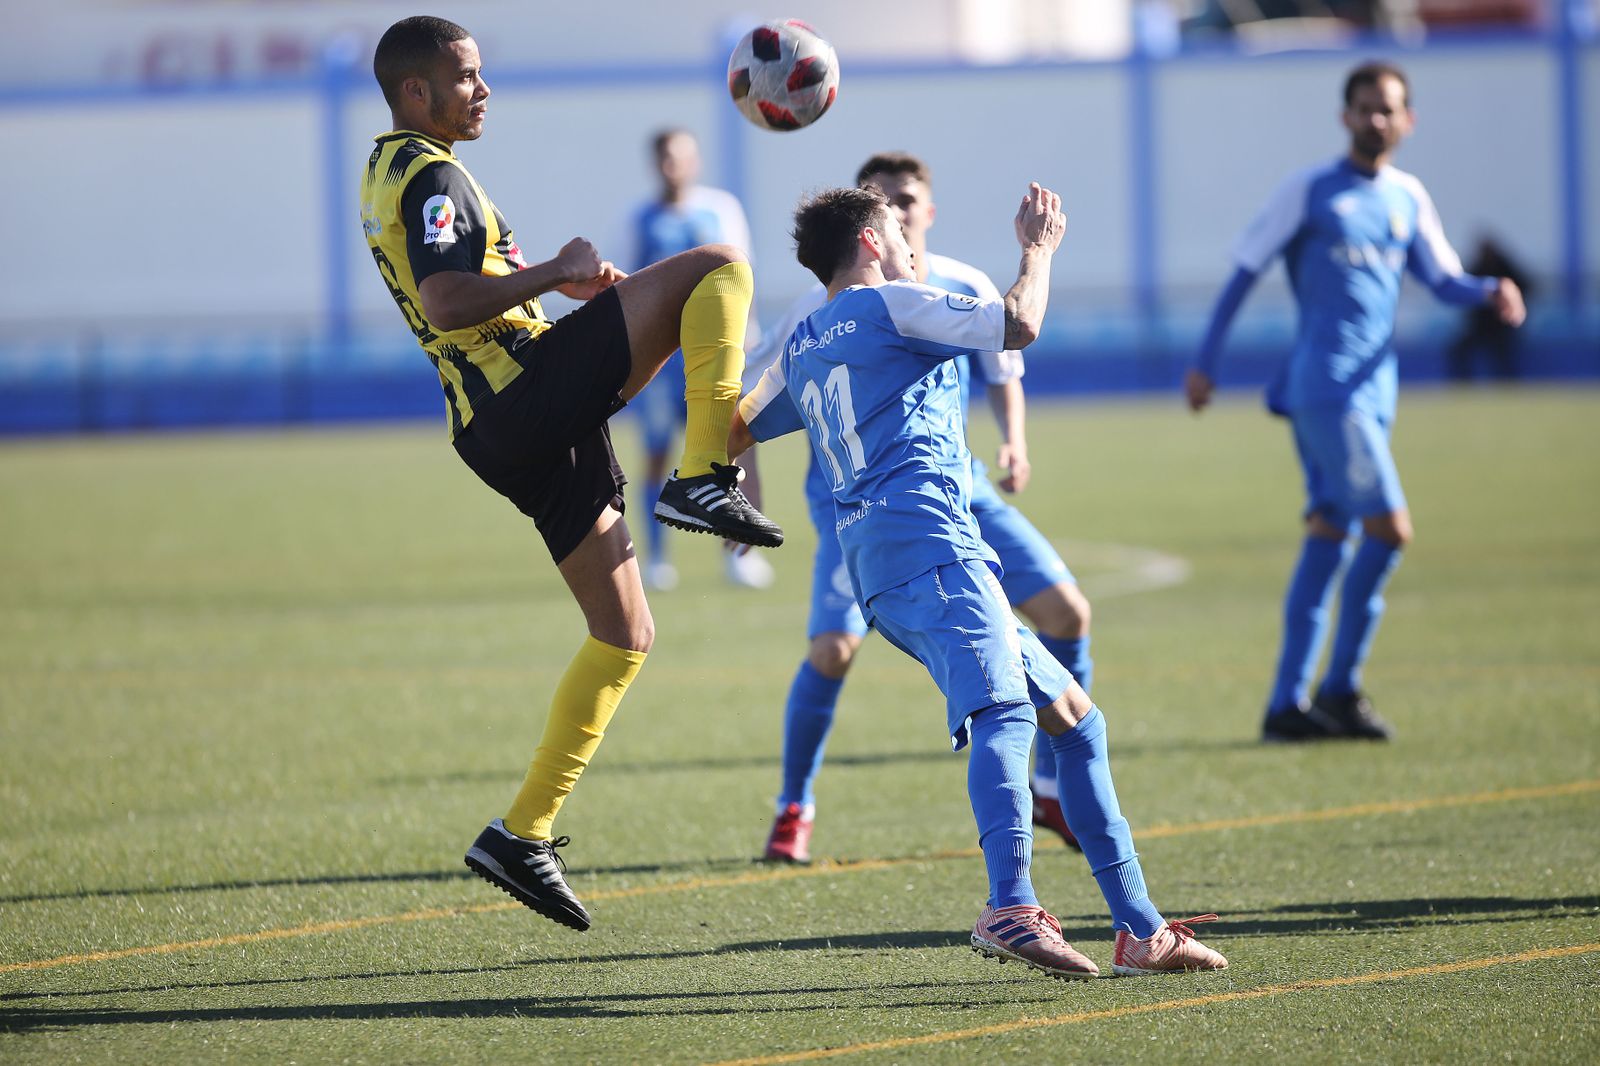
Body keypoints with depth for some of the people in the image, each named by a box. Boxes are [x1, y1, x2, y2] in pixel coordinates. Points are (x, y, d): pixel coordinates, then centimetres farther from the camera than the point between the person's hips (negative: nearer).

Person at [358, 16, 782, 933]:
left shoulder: (387, 176, 22)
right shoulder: (431, 177, -9)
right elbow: (447, 303, -23)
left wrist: (556, 283, 20)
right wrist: (554, 273, -14)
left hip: (505, 433, 10)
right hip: (532, 389, -10)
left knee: (626, 635, 13)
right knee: (717, 267, -14)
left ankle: (525, 833, 12)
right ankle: (704, 478, -22)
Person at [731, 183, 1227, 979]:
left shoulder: (801, 348, 28)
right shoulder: (889, 304, 5)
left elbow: (728, 435, 40)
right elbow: (1019, 324, -6)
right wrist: (1038, 248, 11)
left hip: (881, 579, 9)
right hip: (924, 537, -9)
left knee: (1075, 720, 14)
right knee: (1004, 709, -30)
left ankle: (1139, 929, 10)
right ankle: (1010, 907, -53)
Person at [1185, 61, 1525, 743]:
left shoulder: (1408, 198, 15)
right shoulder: (1309, 192, -1)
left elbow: (1444, 280, 18)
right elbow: (1245, 272, 2)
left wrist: (1491, 293, -4)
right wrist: (1205, 362, 1)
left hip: (1373, 391, 6)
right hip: (1323, 385, -6)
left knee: (1329, 536, 6)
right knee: (1389, 527, -16)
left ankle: (1287, 706, 9)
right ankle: (1340, 687, -5)